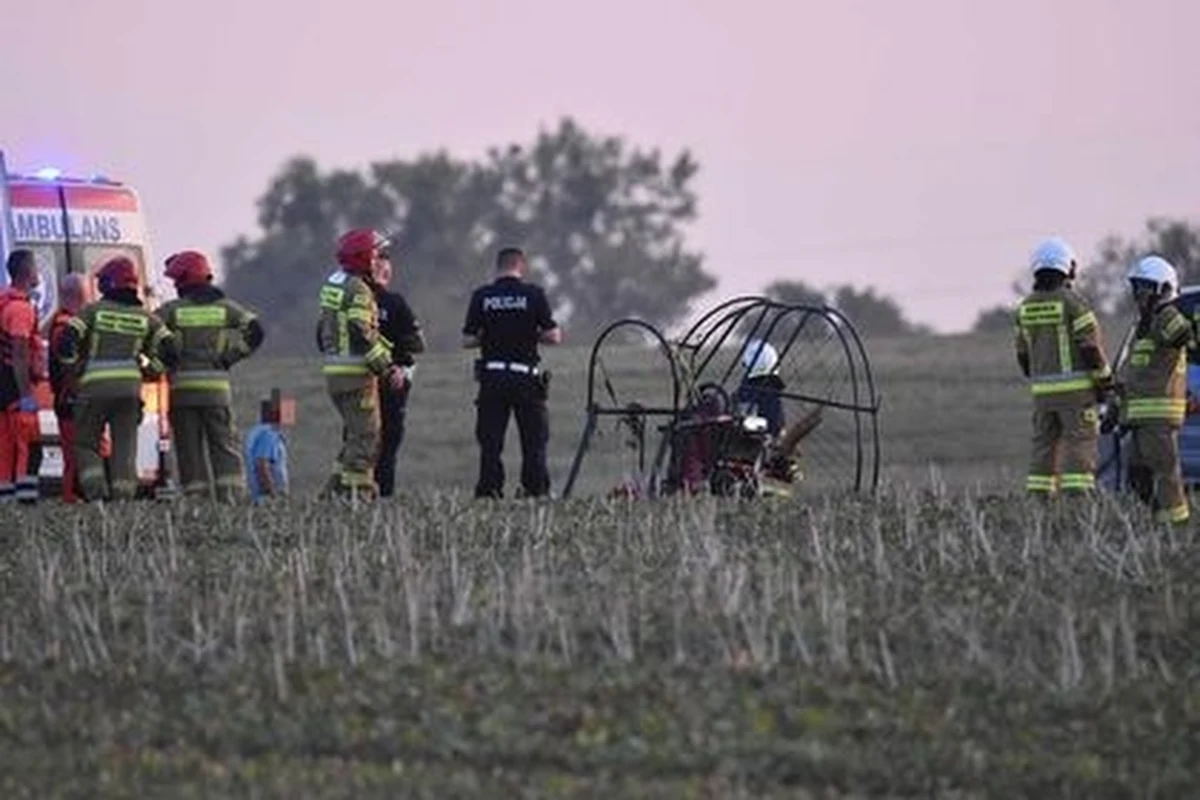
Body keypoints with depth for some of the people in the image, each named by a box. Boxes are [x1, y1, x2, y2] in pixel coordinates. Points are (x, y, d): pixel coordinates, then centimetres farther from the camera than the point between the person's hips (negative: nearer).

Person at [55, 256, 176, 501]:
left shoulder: (93, 311, 2)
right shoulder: (145, 318, 10)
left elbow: (66, 342, -6)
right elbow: (170, 352, 5)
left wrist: (75, 367, 11)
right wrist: (150, 370, 19)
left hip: (94, 387, -2)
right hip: (130, 388, 2)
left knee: (86, 444, 8)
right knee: (125, 447, 6)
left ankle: (95, 492, -12)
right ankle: (122, 497, -5)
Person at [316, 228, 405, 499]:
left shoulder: (332, 286, 14)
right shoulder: (358, 291, -14)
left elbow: (323, 331, 20)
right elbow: (362, 336, -21)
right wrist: (389, 369, -17)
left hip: (334, 373, 9)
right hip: (357, 375, -9)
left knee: (356, 434, 17)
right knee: (364, 436, -4)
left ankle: (337, 486, 15)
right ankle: (357, 490, -5)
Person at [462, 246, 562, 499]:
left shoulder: (481, 296, 1)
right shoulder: (533, 294, -4)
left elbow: (467, 340, 2)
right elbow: (553, 336, -5)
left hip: (491, 376, 2)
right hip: (526, 378, -2)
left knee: (490, 443, 6)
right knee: (534, 442, 5)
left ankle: (488, 493, 3)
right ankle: (537, 492, 2)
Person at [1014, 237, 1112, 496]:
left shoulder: (1026, 307, 8)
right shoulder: (1072, 302, -11)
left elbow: (1023, 355, 14)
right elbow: (1091, 346, -12)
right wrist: (1105, 380, -2)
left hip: (1042, 392, 6)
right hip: (1075, 388, -6)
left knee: (1044, 448, 9)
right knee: (1079, 446, -6)